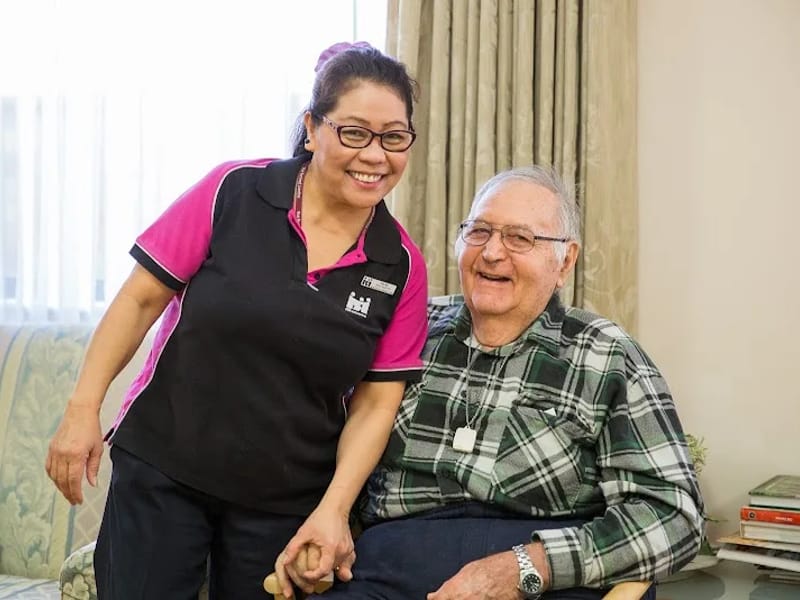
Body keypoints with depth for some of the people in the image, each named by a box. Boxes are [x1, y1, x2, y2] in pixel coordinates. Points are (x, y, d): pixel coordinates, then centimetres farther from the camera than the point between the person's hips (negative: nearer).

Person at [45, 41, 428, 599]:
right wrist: (83, 409, -7)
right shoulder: (234, 192, -11)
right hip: (160, 470, -1)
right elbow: (142, 298, -5)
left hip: (286, 501, 2)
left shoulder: (402, 265, -5)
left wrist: (333, 509, -11)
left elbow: (376, 401, -2)